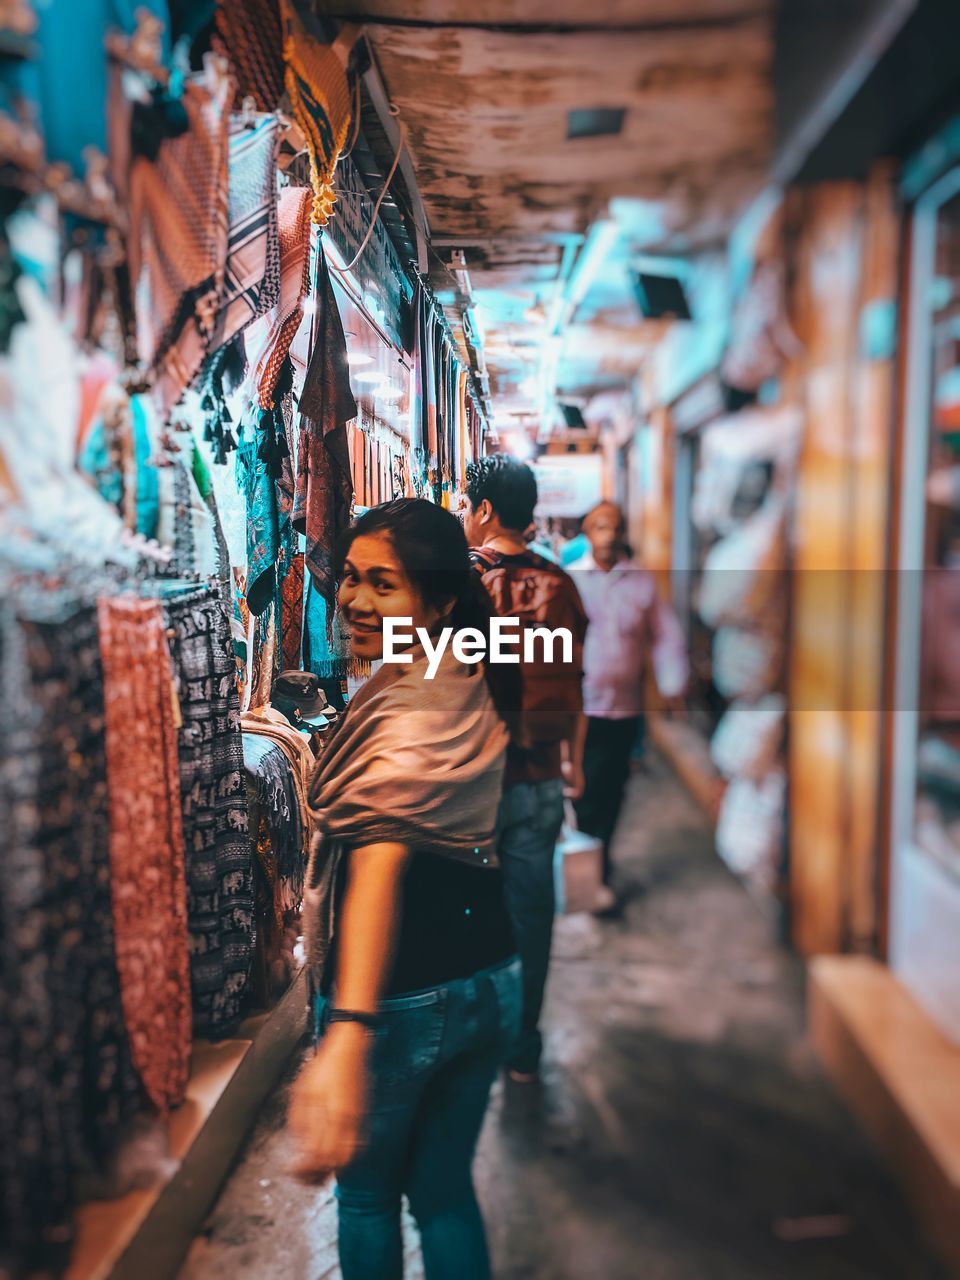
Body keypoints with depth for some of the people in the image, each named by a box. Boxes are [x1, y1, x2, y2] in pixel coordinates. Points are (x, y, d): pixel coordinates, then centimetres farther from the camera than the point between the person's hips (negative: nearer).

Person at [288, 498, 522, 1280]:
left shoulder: (405, 707, -24)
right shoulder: (474, 685, 0)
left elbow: (381, 860, -39)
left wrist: (348, 1036, -46)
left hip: (403, 999, -7)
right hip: (488, 980, 7)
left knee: (366, 1192, 22)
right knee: (444, 1189, 24)